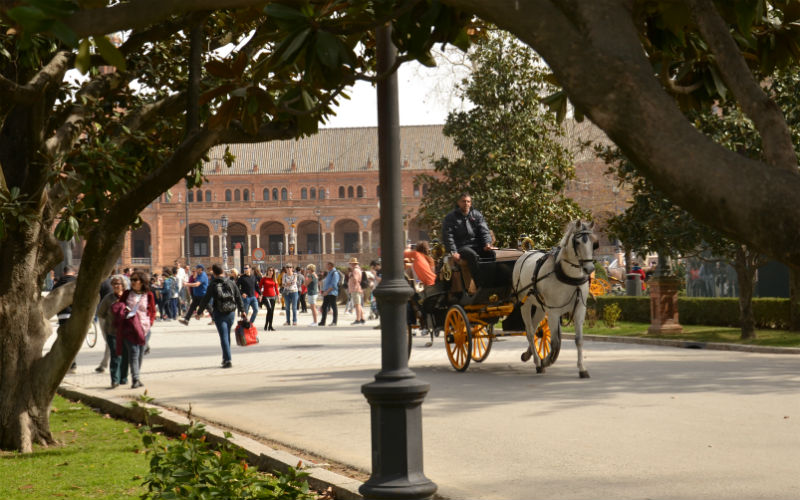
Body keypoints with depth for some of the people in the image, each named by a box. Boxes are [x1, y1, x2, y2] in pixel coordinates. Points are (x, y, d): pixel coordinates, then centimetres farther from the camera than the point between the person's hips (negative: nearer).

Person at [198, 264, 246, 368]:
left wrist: (200, 311, 11)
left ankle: (227, 360, -14)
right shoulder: (231, 283, 2)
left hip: (219, 314, -3)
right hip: (231, 313, 3)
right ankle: (225, 358, 25)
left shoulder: (213, 285, -7)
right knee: (227, 335, 17)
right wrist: (242, 311, 15)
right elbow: (238, 298, 6)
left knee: (224, 336, -4)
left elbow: (205, 300, -2)